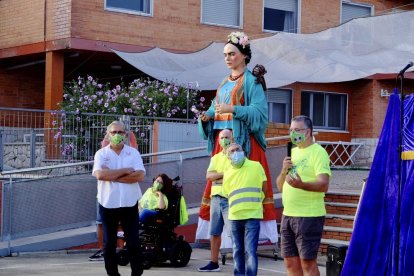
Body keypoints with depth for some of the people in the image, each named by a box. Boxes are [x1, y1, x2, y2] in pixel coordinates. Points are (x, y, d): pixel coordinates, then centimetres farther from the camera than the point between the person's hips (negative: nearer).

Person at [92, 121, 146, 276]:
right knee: (109, 243, 7)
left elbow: (140, 175, -11)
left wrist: (112, 176, -13)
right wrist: (125, 171, -13)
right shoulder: (101, 154, 1)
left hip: (129, 204, 0)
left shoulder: (133, 153, 3)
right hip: (108, 204, 0)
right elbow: (100, 174, -16)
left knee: (133, 242, 2)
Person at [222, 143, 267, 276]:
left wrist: (252, 200, 8)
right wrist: (238, 204, 10)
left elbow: (264, 188, 7)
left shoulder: (256, 166, -1)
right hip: (234, 216, 4)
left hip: (252, 215, -4)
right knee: (238, 251, 12)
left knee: (250, 251, -10)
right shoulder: (227, 174, 9)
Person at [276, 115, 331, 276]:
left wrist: (301, 184, -37)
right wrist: (284, 171, -4)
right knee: (290, 262, 10)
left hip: (309, 216, -8)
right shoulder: (293, 152, 16)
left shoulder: (318, 152, -8)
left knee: (307, 262, -6)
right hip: (288, 214, 8)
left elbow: (323, 185, -20)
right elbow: (280, 186, 16)